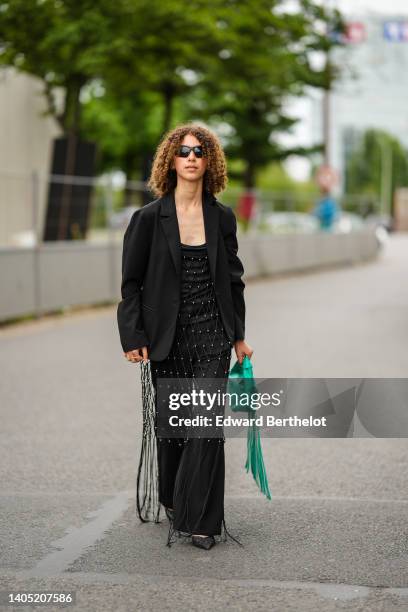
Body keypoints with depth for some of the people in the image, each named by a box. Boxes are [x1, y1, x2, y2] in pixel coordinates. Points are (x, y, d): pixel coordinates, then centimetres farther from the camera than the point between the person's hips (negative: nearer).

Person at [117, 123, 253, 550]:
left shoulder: (222, 217, 5)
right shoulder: (150, 218, -2)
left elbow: (233, 279, 13)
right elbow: (131, 283, 0)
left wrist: (238, 335, 12)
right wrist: (133, 338, -7)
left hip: (212, 336, 1)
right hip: (166, 338, -1)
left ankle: (199, 520, -1)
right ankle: (171, 501, 33)